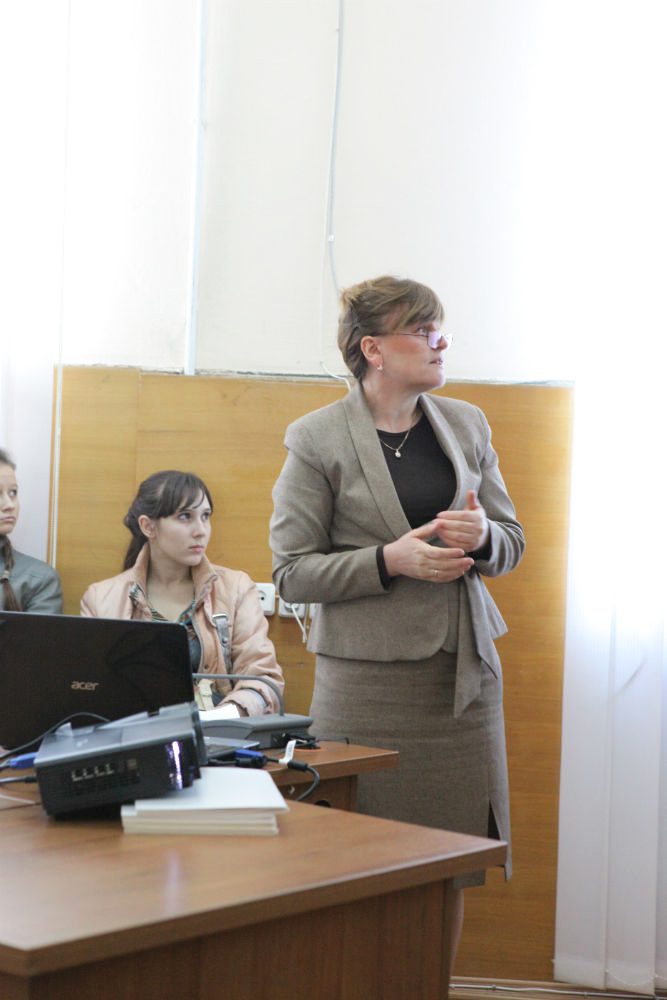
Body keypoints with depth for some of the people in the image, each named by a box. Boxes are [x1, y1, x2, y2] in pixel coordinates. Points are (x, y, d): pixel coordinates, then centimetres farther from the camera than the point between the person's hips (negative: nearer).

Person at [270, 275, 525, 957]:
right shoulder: (316, 440, -4)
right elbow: (292, 572, -5)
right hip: (369, 684, -4)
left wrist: (481, 535, -9)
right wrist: (392, 560, -18)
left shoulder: (467, 425, 11)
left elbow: (511, 543, 15)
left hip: (464, 675, 5)